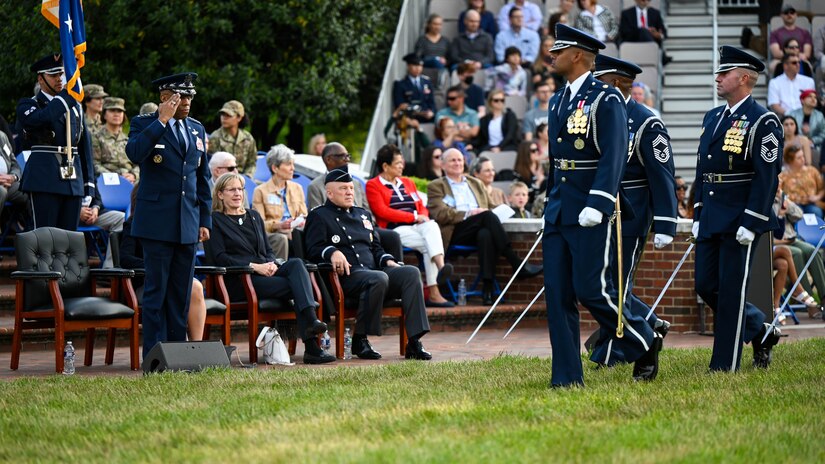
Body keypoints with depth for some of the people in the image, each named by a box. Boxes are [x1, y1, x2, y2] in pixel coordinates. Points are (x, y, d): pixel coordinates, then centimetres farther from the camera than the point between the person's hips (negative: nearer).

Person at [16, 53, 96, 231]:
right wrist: (68, 93, -20)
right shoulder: (27, 105, 2)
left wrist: (89, 185, 13)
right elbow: (42, 118, -22)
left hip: (73, 180, 5)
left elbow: (85, 146, 19)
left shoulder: (75, 107, 18)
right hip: (44, 180, -5)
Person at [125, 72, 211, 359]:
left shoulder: (196, 129, 14)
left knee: (182, 292, 7)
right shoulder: (144, 124, -2)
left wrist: (205, 220, 13)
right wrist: (162, 120, -21)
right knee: (156, 289, -4)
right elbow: (134, 152, -24)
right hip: (157, 222, -5)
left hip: (188, 224, 5)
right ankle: (153, 354, -2)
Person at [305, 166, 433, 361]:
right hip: (347, 276, -7)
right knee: (379, 278, -37)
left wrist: (387, 261, 9)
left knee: (411, 272, -20)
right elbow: (314, 249, -6)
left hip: (373, 270, 7)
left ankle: (414, 341, -27)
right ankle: (360, 340, -24)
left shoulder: (363, 214, 29)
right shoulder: (319, 216, 8)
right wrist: (332, 252, -26)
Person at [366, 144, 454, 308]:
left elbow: (422, 207, 22)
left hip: (418, 226, 5)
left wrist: (424, 217, -4)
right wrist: (414, 217, -11)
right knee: (429, 244, -30)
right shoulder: (373, 185, 7)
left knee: (432, 226, -32)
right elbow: (382, 211, -7)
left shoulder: (407, 183, 27)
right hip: (396, 230, -5)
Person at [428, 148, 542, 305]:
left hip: (479, 229, 4)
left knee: (485, 235, -36)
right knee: (488, 216, -31)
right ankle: (517, 265, -35)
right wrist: (468, 214, -11)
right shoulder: (436, 186, 15)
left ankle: (487, 288, -48)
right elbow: (440, 214, -1)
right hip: (455, 233, -4)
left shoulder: (476, 184, 31)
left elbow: (490, 208, 26)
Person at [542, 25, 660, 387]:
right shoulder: (559, 101, 15)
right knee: (557, 293, 2)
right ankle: (567, 376, 4)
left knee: (591, 289, -7)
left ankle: (645, 345, 14)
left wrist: (596, 206, -25)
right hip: (559, 209, 8)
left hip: (590, 211, -8)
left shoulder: (606, 99, -10)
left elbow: (614, 156, -18)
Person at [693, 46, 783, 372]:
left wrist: (751, 223, -19)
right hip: (711, 219, 8)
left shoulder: (762, 121, -10)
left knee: (731, 290, -4)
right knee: (706, 286, 9)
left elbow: (767, 177, -15)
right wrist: (698, 216, 15)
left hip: (741, 220, -8)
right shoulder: (712, 117, 15)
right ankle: (760, 332, 26)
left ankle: (724, 367, 1)